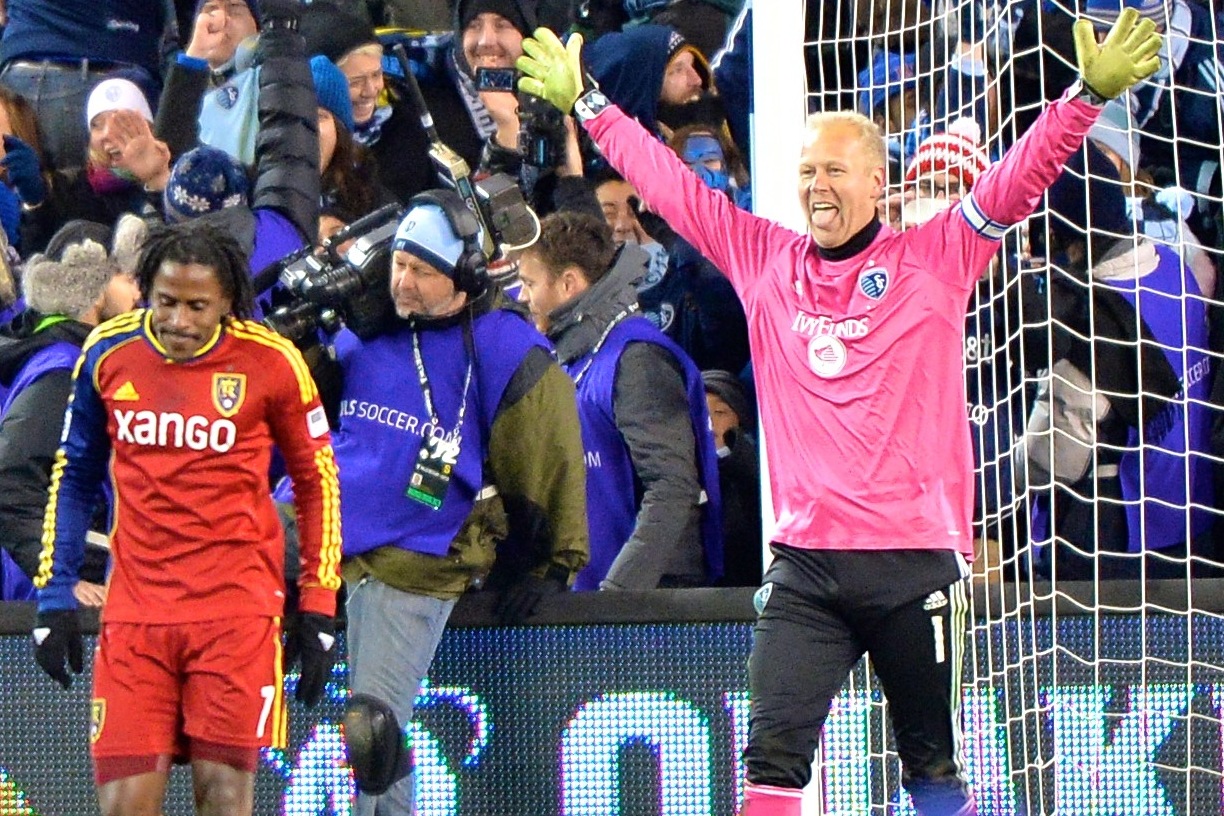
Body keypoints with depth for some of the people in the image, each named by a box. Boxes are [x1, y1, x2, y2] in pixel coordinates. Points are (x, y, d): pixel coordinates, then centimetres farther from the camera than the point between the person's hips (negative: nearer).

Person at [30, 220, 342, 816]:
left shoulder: (271, 362, -4)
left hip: (237, 609, -2)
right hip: (134, 608, 2)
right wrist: (54, 598, 10)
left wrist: (318, 609, 5)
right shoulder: (108, 352, 3)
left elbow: (318, 481, 8)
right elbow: (74, 477, 15)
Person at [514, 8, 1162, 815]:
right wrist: (586, 102, 22)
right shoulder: (765, 261, 11)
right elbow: (667, 180, 18)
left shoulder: (935, 259, 3)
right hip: (804, 562, 2)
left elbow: (1022, 175, -6)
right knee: (775, 748, -8)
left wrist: (1091, 93, -18)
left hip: (917, 558, -2)